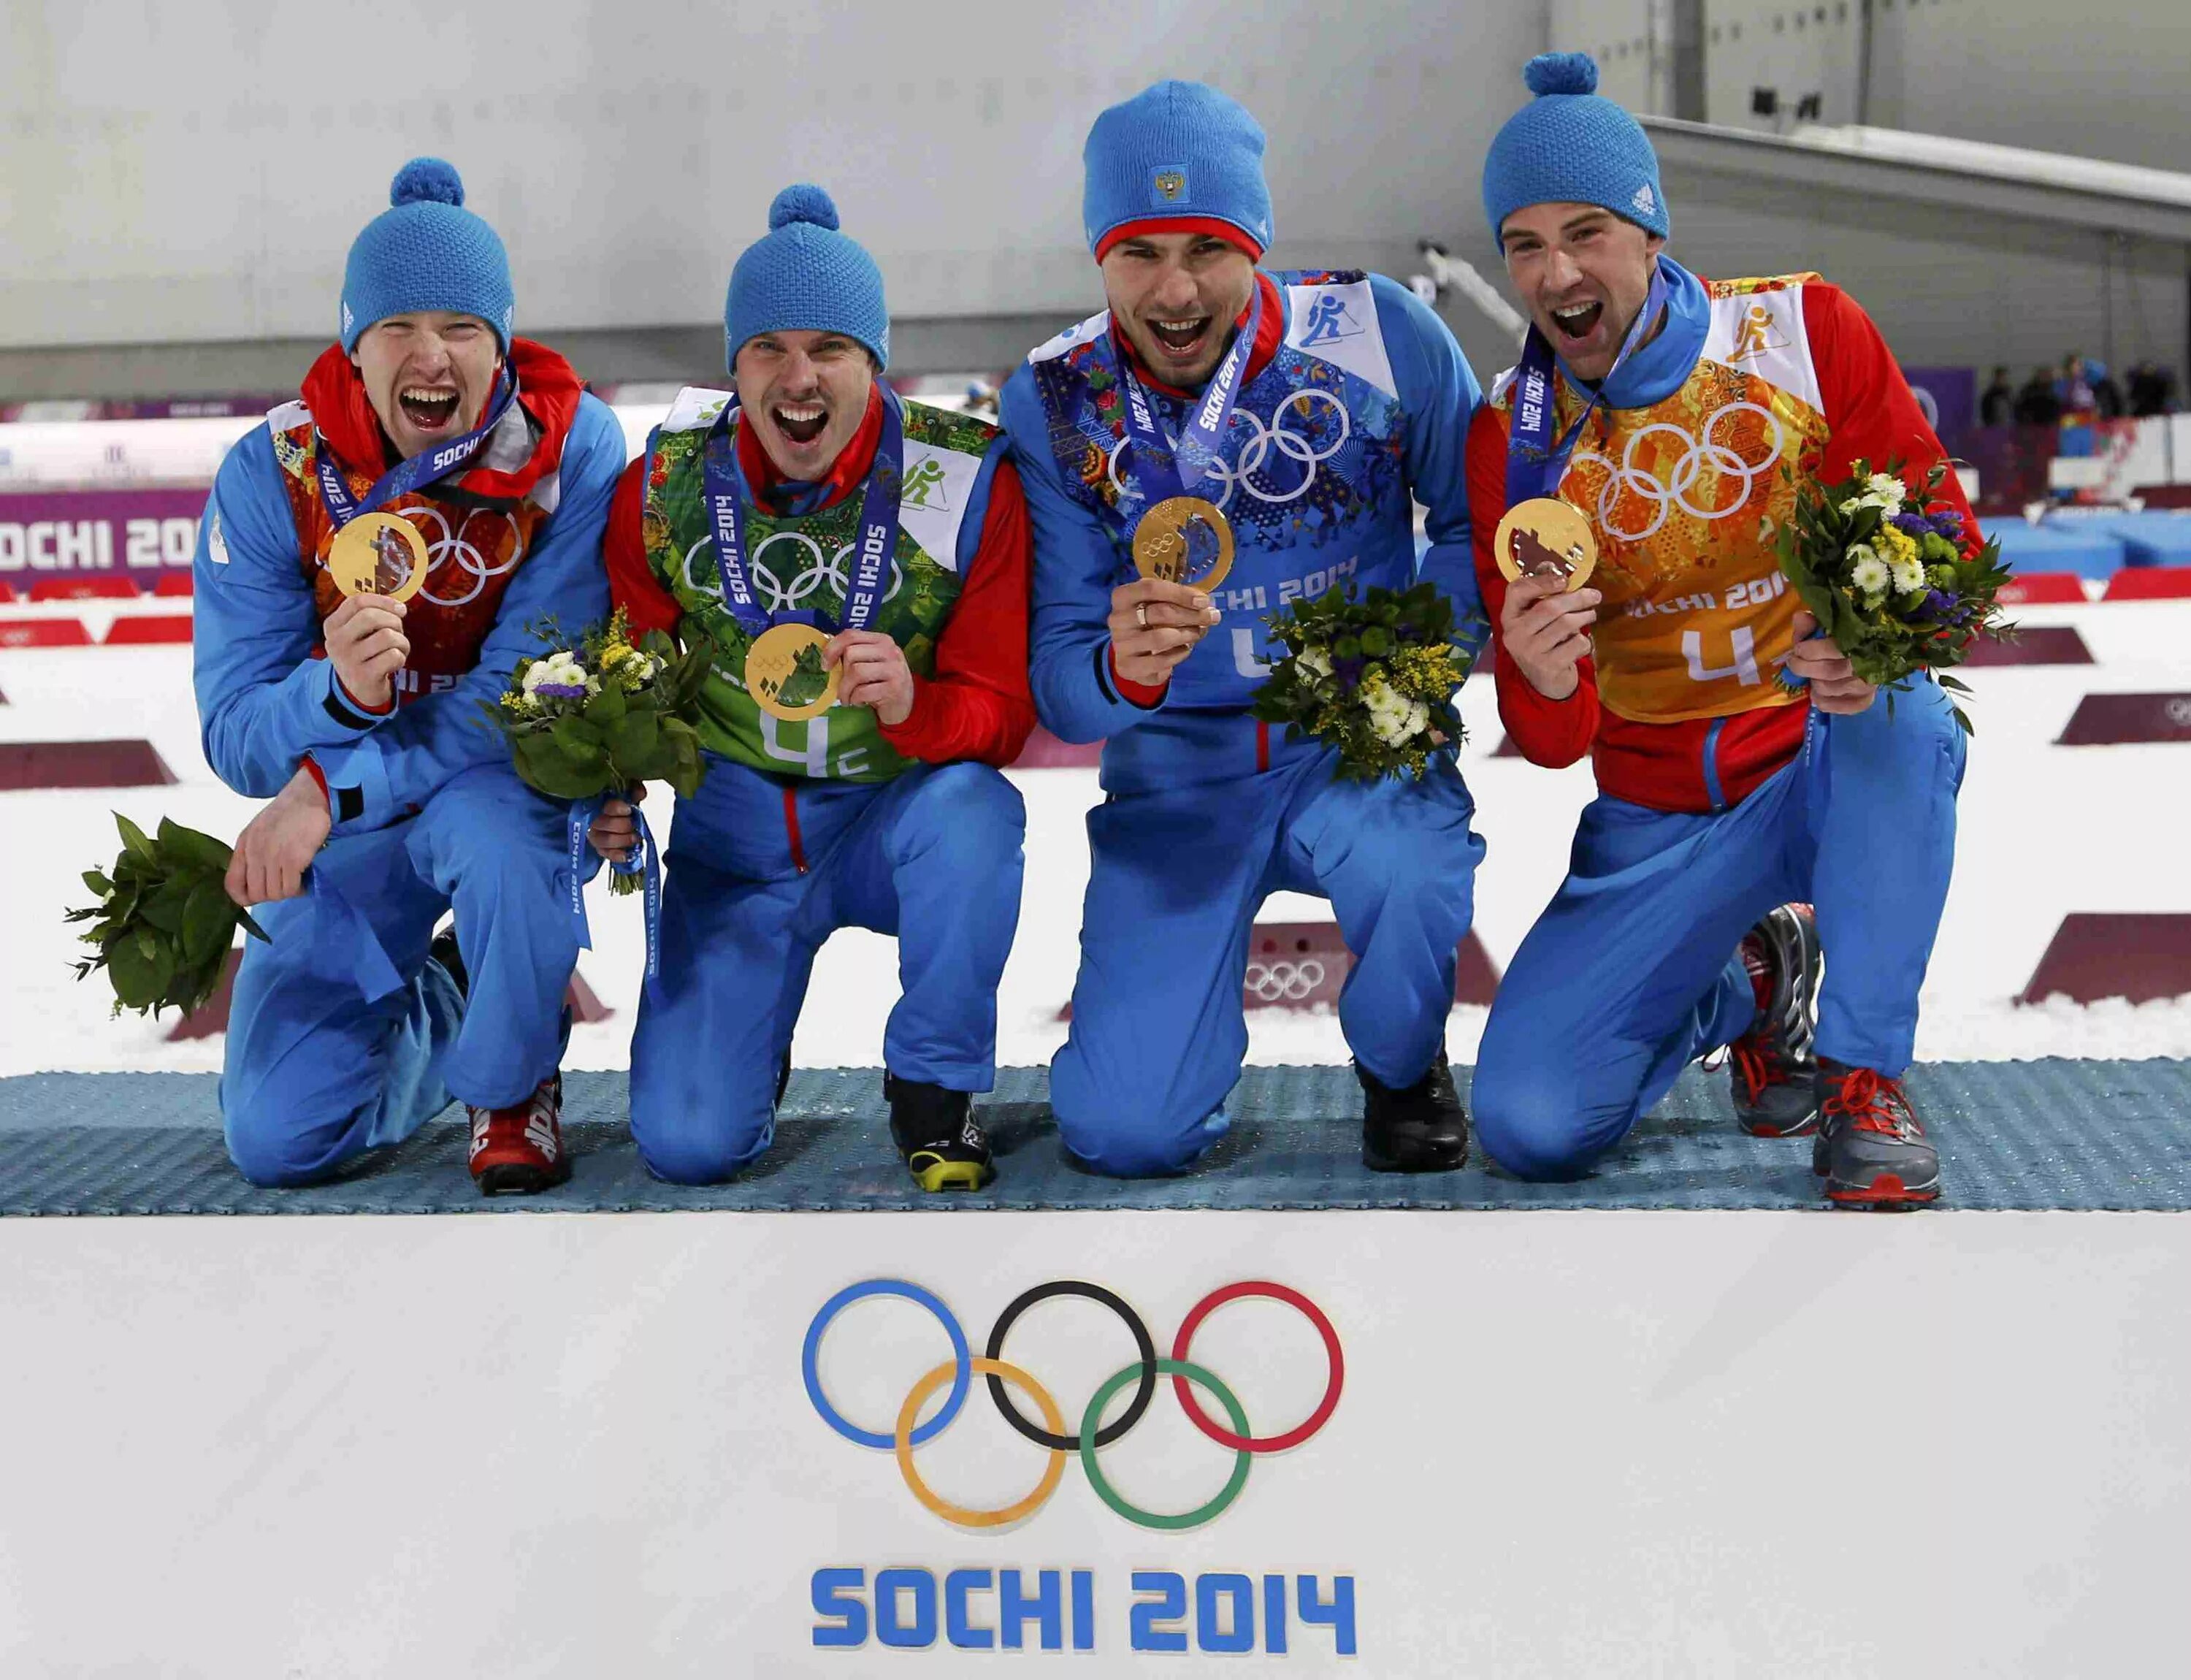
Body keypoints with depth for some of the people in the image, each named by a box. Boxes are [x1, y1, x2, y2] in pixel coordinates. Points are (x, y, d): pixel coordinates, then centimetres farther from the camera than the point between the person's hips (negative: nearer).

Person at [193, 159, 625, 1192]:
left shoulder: (571, 447, -18)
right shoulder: (272, 474, -14)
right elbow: (235, 737, -15)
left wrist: (328, 792, -30)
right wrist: (340, 690, -38)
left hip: (520, 786, -2)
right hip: (347, 829, 2)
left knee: (486, 822, -39)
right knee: (276, 1136, -6)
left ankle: (513, 1084, -8)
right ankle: (441, 1006, 28)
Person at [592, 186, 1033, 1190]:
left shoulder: (966, 482, -12)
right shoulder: (666, 485, -6)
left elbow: (1001, 714, -10)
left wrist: (914, 703, -33)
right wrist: (613, 790, -13)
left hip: (895, 819, -1)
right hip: (732, 830, 1)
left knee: (971, 807, -38)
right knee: (687, 1145, -13)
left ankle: (932, 1088, -13)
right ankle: (747, 1040, 26)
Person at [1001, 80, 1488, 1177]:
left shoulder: (1381, 334, -11)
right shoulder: (1051, 405, -9)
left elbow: (1477, 518, 2)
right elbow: (1056, 686, -10)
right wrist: (1121, 673, -33)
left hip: (1358, 745, 0)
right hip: (1175, 766, 1)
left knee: (1407, 872, -38)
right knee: (1123, 1130, -12)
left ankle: (1402, 1066, 0)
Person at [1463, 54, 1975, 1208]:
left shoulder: (1804, 333, -10)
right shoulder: (1510, 442, -6)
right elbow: (1553, 741, -8)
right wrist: (1542, 683, -34)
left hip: (1833, 770, -2)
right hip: (1664, 816, 2)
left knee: (1903, 713, -38)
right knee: (1529, 1124, -14)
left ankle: (1862, 1071, -17)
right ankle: (1743, 988, 19)